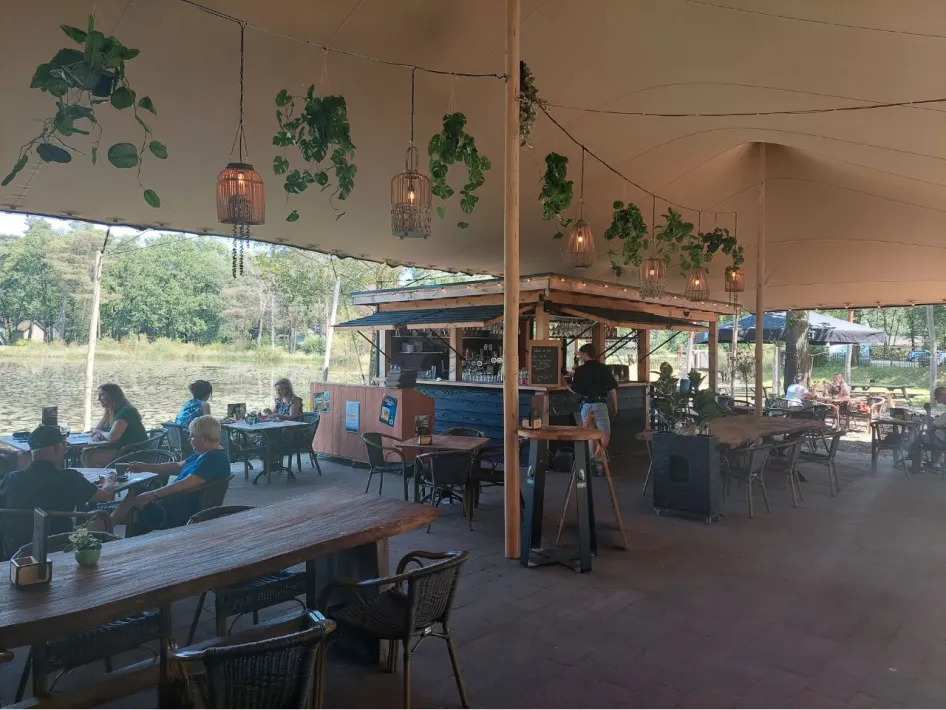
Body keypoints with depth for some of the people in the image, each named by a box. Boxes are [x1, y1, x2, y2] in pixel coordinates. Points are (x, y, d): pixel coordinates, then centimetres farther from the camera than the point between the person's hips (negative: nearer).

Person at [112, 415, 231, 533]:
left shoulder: (214, 459, -22)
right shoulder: (204, 454, 12)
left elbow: (185, 484, -27)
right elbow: (178, 466, 18)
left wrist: (152, 495, -24)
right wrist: (144, 467, 12)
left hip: (185, 512, -10)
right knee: (132, 498, 7)